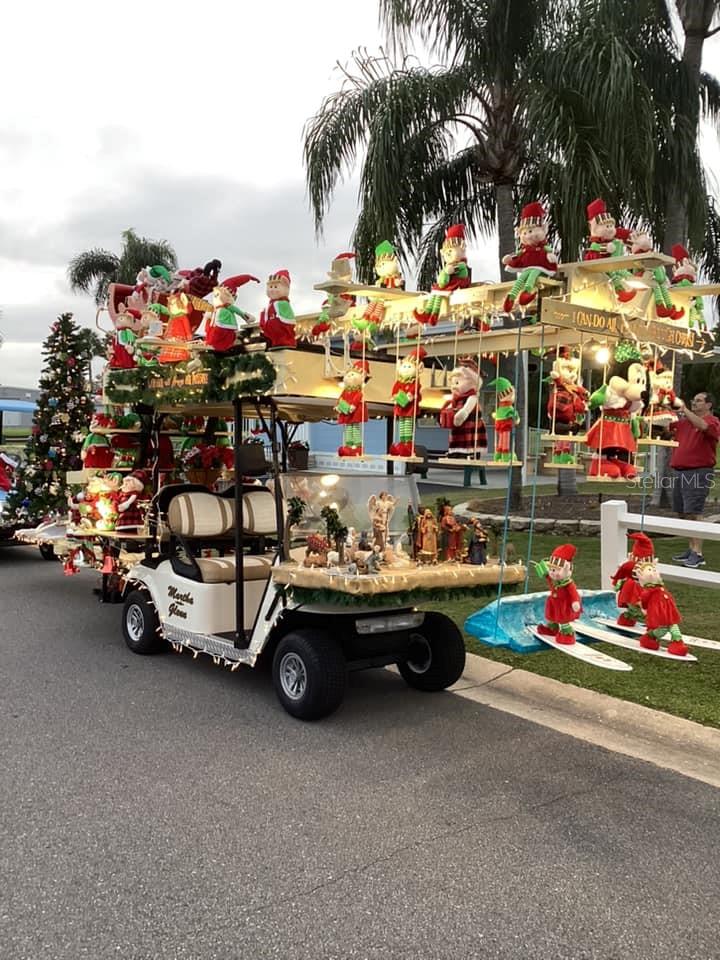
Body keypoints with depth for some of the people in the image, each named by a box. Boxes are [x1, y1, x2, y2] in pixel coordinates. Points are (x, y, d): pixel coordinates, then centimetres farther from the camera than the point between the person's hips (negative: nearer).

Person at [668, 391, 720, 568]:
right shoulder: (684, 421, 15)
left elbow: (703, 426, -27)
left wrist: (685, 410, -22)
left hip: (698, 472, -8)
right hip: (679, 472, 8)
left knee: (693, 513, -13)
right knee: (683, 513, 12)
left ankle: (697, 554, -11)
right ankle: (691, 549, 22)